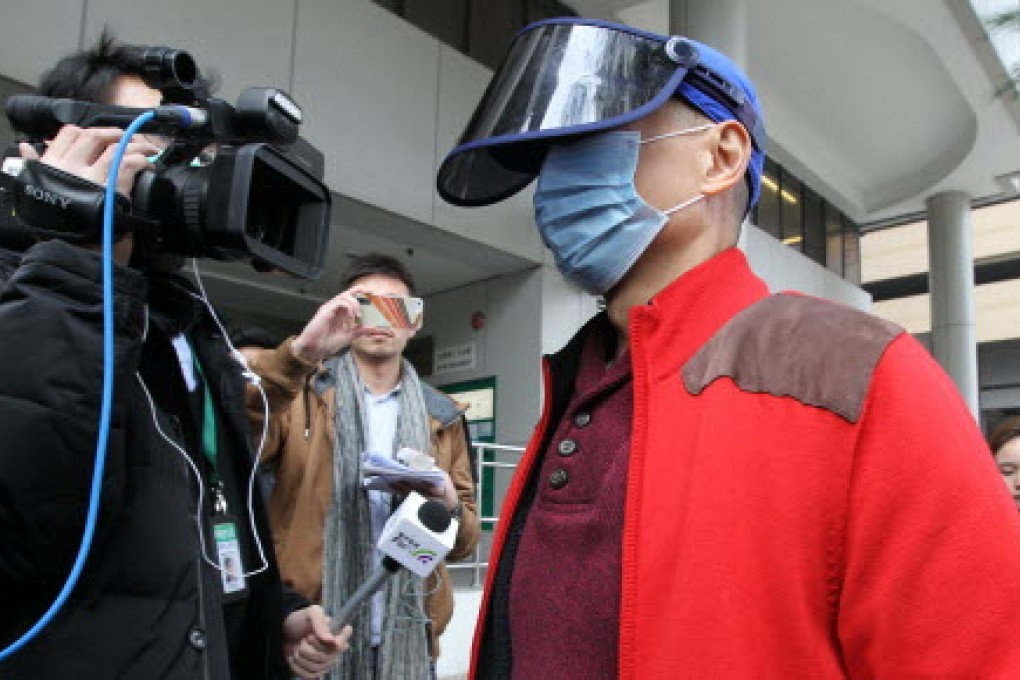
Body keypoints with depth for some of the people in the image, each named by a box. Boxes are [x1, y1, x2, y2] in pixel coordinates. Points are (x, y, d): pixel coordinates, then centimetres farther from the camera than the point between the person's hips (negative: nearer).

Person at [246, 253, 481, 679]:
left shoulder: (441, 416, 9)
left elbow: (465, 540, 11)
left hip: (405, 636, 3)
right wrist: (298, 354, -28)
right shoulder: (300, 392, 1)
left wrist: (449, 509, -11)